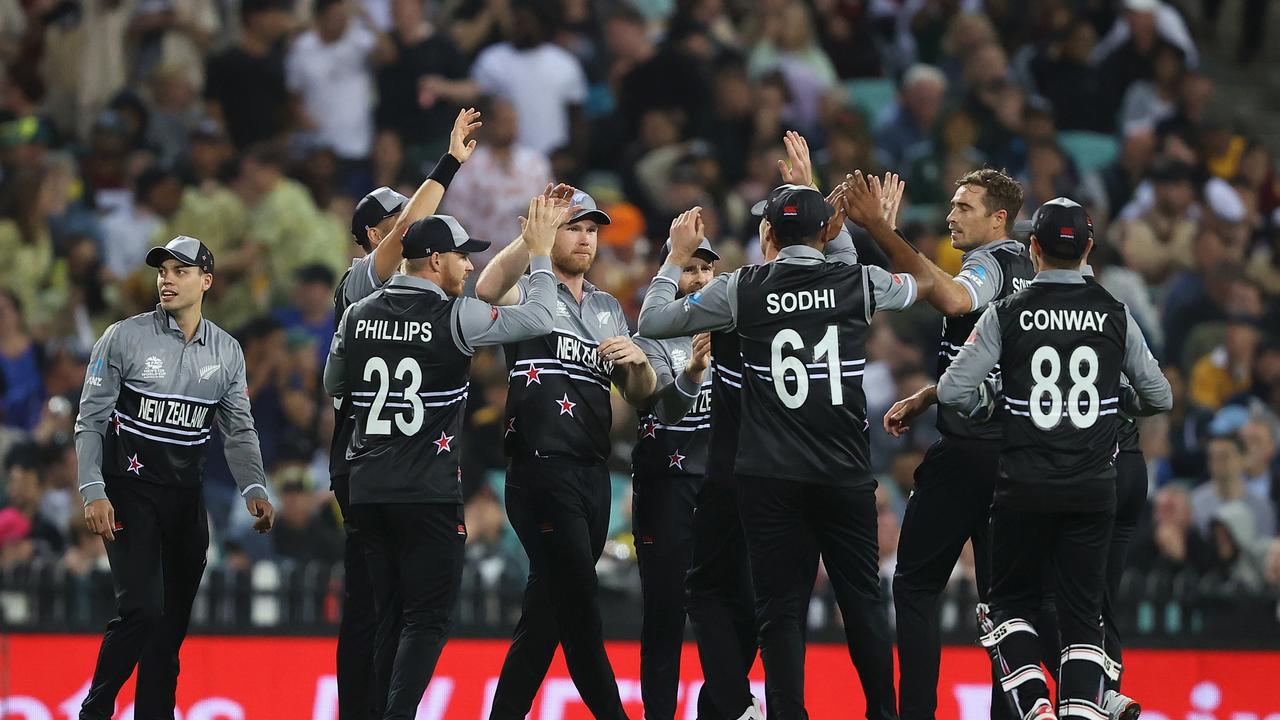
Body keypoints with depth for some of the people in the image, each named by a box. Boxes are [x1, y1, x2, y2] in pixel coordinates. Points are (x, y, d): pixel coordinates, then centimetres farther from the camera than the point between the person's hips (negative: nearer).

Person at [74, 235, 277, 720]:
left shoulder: (226, 352, 7)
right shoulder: (124, 339, -6)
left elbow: (239, 430, 10)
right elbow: (90, 421, -4)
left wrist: (254, 490, -6)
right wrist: (93, 493, -13)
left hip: (186, 497, 5)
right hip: (129, 492, -5)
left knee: (174, 620, 5)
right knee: (142, 610, -16)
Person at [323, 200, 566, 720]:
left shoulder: (358, 316, 6)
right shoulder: (455, 318, -11)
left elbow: (333, 387, 21)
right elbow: (539, 319, -4)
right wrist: (540, 253, 7)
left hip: (366, 488, 6)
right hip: (428, 495, -6)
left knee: (388, 615, 12)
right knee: (428, 617, -4)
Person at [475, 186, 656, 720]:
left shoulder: (609, 309, 21)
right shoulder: (528, 290, 1)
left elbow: (639, 393, 20)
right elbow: (488, 289, -24)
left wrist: (637, 359, -2)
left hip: (593, 473, 7)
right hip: (543, 470, -7)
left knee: (547, 614, 9)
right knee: (581, 610, -11)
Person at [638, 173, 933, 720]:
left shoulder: (742, 289, -3)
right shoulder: (860, 283, -1)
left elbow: (653, 321, 7)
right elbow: (924, 280, 20)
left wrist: (676, 258, 20)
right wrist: (876, 224, 23)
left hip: (769, 478, -1)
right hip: (845, 475, 1)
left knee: (780, 607, 0)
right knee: (862, 600, 10)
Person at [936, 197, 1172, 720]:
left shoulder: (1006, 314, -5)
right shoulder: (1115, 315, 1)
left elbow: (953, 392, -9)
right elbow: (1159, 398, 9)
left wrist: (992, 404, 11)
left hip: (1025, 489, -1)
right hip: (1093, 490, 1)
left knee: (1012, 602, 14)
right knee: (1082, 612, 8)